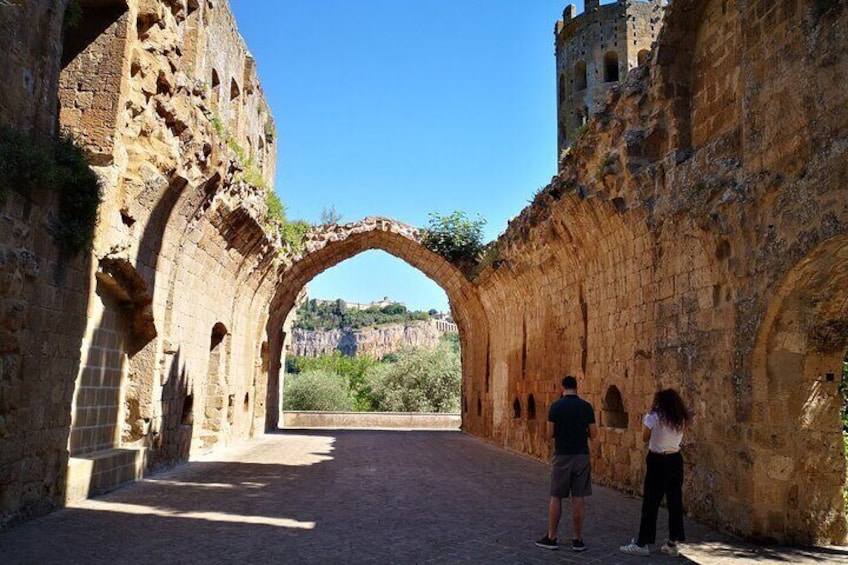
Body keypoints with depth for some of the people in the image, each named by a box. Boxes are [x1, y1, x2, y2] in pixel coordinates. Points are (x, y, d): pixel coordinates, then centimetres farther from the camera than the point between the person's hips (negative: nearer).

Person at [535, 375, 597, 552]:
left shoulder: (555, 406, -7)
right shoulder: (586, 406, -1)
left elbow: (550, 433, -5)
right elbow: (593, 434, 1)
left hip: (562, 456, -2)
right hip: (581, 456, 2)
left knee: (556, 497, 7)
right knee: (578, 499, 6)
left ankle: (551, 538, 13)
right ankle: (578, 540, 10)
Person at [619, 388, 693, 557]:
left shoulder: (654, 417, -12)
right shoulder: (681, 419, 4)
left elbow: (645, 438, -3)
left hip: (658, 462, -6)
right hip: (675, 461, 6)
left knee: (651, 503, 1)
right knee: (675, 502, 10)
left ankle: (642, 543, 7)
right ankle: (673, 544, 16)